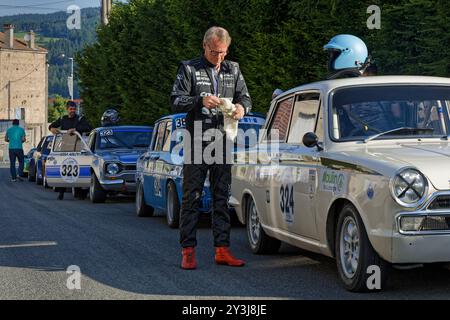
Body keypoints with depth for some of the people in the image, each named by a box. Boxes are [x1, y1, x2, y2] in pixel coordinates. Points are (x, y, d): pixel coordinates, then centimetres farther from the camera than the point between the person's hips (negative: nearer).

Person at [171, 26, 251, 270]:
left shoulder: (233, 70, 14)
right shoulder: (189, 69, 2)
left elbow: (245, 97, 16)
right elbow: (175, 101, -4)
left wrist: (241, 107, -8)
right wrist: (200, 100, -21)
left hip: (223, 142, 4)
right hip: (196, 142, -4)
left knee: (222, 197, 6)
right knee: (192, 197, -3)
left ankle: (222, 249, 10)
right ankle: (188, 250, 0)